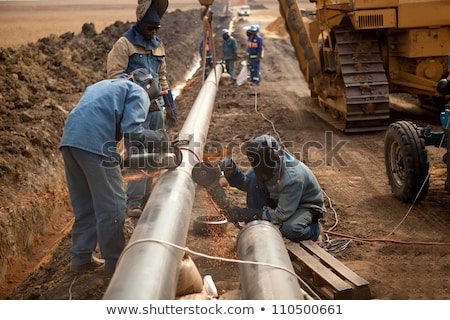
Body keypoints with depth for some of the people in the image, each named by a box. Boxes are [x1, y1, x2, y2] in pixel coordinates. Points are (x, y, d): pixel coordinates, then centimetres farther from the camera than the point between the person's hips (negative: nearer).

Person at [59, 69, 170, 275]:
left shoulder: (101, 86, 32)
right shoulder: (138, 92, 8)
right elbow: (132, 130, -8)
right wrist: (157, 138, 7)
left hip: (69, 140, 8)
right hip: (95, 144, -8)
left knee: (84, 205, 18)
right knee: (111, 206, 4)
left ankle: (81, 258, 23)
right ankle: (114, 261, 12)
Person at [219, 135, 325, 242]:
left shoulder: (292, 178, -36)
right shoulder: (267, 167, -16)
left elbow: (281, 215, -31)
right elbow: (245, 183, 1)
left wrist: (248, 214, -31)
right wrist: (232, 171, -21)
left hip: (307, 206, -7)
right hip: (280, 201, 7)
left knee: (290, 229, -39)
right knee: (253, 178, -16)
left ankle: (314, 229, -1)